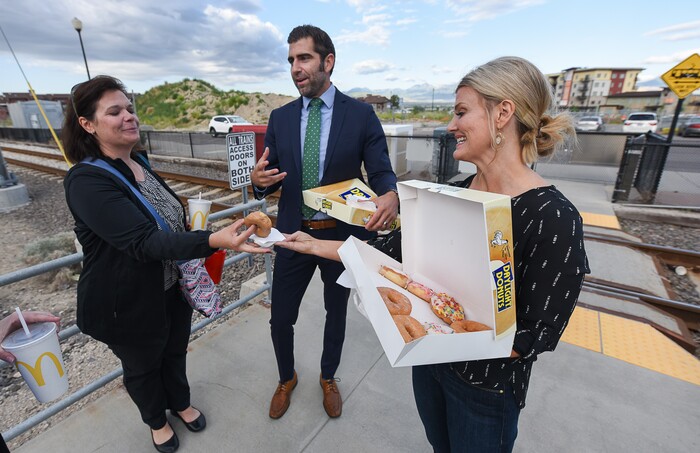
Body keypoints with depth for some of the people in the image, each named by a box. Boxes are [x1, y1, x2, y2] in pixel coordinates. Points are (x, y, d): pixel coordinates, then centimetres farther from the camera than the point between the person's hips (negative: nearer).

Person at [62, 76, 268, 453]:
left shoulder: (139, 163, 1)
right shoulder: (86, 181, -25)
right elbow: (143, 242, -36)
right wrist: (213, 241, -49)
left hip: (174, 289, 6)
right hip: (129, 305, -6)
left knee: (175, 353, 27)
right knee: (142, 367, 22)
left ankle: (180, 403, 54)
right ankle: (156, 421, 50)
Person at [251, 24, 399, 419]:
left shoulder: (361, 114, -6)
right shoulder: (280, 118, 3)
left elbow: (381, 171, -9)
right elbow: (271, 178, 5)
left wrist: (390, 195, -32)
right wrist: (260, 180, -20)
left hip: (342, 235, -1)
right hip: (294, 235, 2)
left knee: (336, 315, 19)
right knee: (281, 320, 13)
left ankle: (328, 378, 48)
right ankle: (287, 379, 45)